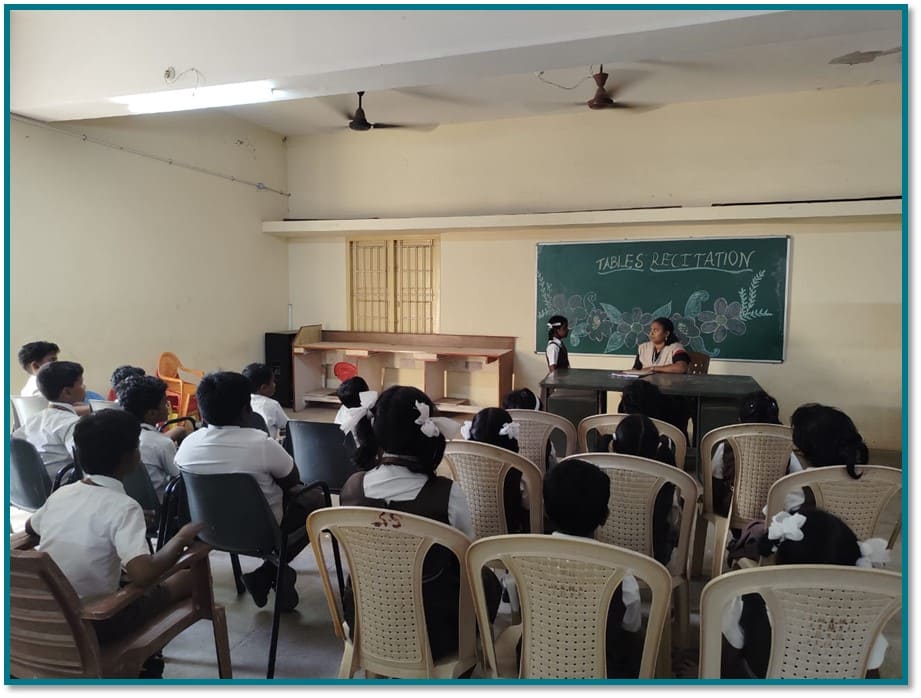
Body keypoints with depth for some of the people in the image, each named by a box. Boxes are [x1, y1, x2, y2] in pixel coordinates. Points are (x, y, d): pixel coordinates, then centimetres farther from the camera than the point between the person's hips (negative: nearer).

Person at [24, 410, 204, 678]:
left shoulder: (61, 493, 0)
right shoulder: (122, 505, -22)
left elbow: (30, 528, 22)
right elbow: (143, 574, -34)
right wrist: (181, 537, -20)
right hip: (90, 624, -7)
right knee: (186, 578, 7)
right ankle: (145, 662, 24)